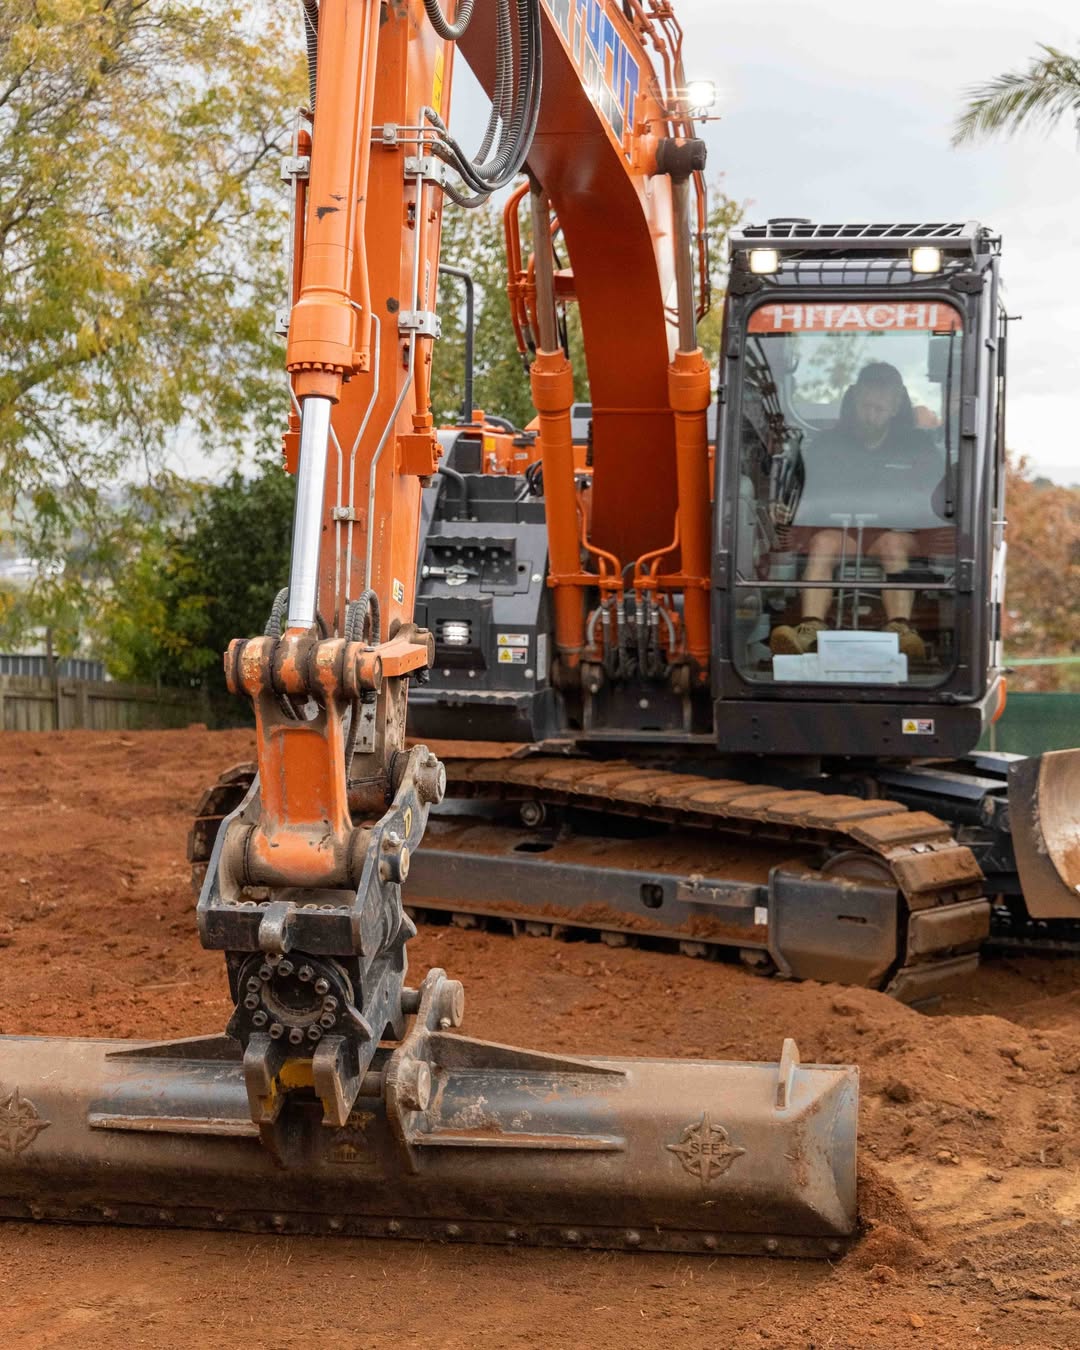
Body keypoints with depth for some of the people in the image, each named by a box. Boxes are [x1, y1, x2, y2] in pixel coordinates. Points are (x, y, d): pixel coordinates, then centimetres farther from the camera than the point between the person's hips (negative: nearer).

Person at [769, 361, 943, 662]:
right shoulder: (827, 443, 15)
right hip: (838, 527, 0)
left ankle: (900, 628, -57)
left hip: (895, 529, 0)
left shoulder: (917, 444, 14)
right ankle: (811, 628, -55)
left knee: (893, 544, -37)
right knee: (822, 543, -34)